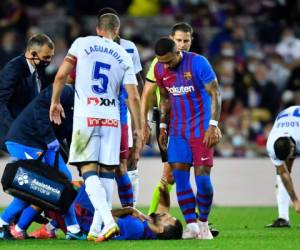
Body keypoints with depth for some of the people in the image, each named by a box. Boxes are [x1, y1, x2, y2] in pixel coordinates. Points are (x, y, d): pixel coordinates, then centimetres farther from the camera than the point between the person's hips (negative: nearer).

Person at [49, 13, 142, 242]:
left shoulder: (82, 43, 5)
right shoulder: (124, 57, 9)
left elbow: (61, 75, 1)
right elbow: (133, 97, 5)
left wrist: (55, 102, 16)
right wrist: (138, 129, 11)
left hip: (86, 115, -2)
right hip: (111, 117, 2)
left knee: (89, 170, -5)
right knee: (107, 172, 11)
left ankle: (108, 221, -23)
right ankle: (95, 229, 11)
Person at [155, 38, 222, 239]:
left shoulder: (198, 63, -16)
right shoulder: (160, 69, 1)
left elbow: (215, 94, -14)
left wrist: (213, 126, -20)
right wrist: (163, 126, 13)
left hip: (201, 128, -5)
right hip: (178, 129, 5)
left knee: (202, 176, -8)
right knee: (179, 176, -4)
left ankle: (204, 224, 8)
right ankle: (191, 225, -1)